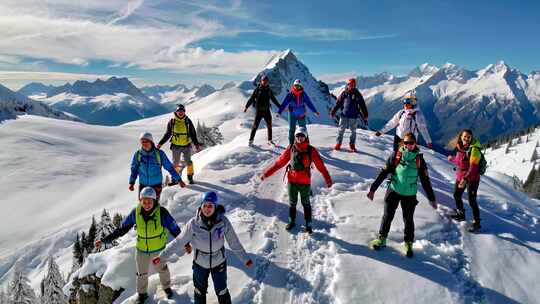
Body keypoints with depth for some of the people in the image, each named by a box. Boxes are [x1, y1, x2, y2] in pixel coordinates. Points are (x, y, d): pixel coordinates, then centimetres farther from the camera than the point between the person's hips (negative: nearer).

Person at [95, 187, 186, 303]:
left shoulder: (161, 212, -27)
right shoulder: (136, 212, -19)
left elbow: (174, 229, -18)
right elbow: (122, 229, -9)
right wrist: (104, 240, -11)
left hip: (159, 249, -2)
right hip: (141, 250, 2)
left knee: (162, 269, 24)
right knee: (141, 273, 23)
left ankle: (166, 287, 53)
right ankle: (142, 293, 50)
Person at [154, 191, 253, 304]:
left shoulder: (223, 221, -22)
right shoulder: (194, 223, -23)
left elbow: (234, 243, -10)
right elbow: (179, 242, -12)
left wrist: (245, 259, -4)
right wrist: (162, 256, -10)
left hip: (219, 262, 0)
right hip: (200, 263, 1)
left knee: (221, 291, 21)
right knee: (200, 291, 24)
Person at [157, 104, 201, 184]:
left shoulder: (188, 121, 1)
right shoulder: (172, 122, 0)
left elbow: (193, 134, 7)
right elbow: (167, 134, 8)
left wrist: (196, 144, -2)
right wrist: (160, 143, 3)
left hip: (186, 146, 0)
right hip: (176, 146, 0)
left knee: (188, 162, -7)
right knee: (175, 163, 5)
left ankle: (190, 177, 8)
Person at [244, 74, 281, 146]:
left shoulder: (269, 90, 8)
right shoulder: (257, 89, -3)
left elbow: (274, 99, 19)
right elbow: (251, 98, -4)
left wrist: (280, 107, 24)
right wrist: (246, 106, -12)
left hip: (267, 110, 4)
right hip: (259, 110, -4)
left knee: (269, 125, 5)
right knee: (255, 125, -6)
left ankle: (270, 140, 17)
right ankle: (251, 140, 2)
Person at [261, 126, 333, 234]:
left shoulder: (311, 150, -10)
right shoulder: (291, 148, -5)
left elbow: (320, 165, -9)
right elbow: (280, 162, -2)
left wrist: (328, 179, -14)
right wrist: (266, 173, -4)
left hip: (305, 182, -2)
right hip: (292, 181, 2)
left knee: (306, 204, 14)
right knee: (292, 203, 17)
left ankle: (308, 224, 28)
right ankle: (292, 221, 36)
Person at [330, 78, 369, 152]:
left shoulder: (357, 94, 1)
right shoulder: (344, 93, 2)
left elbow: (363, 106, 3)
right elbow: (338, 103, 4)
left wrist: (365, 117, 1)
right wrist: (333, 112, -3)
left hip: (354, 116, 0)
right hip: (344, 115, 0)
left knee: (353, 131, 8)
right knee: (341, 130, 3)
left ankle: (352, 146, 20)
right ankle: (338, 144, 11)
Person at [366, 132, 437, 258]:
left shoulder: (419, 159, -3)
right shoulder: (396, 155, -6)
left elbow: (425, 180, 3)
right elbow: (383, 173, -6)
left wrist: (431, 198, 5)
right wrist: (373, 189, -9)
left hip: (410, 194, 1)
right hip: (393, 191, -1)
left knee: (408, 219, 10)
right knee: (388, 216, 7)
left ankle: (408, 244, 27)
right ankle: (381, 238, 24)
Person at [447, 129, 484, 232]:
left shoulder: (474, 149, -21)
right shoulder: (460, 147, 1)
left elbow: (473, 167, -28)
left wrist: (465, 179, -36)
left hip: (472, 178, -8)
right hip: (460, 177, 8)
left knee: (472, 201, -4)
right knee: (456, 195, 21)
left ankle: (476, 222, 11)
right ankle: (460, 214, 43)